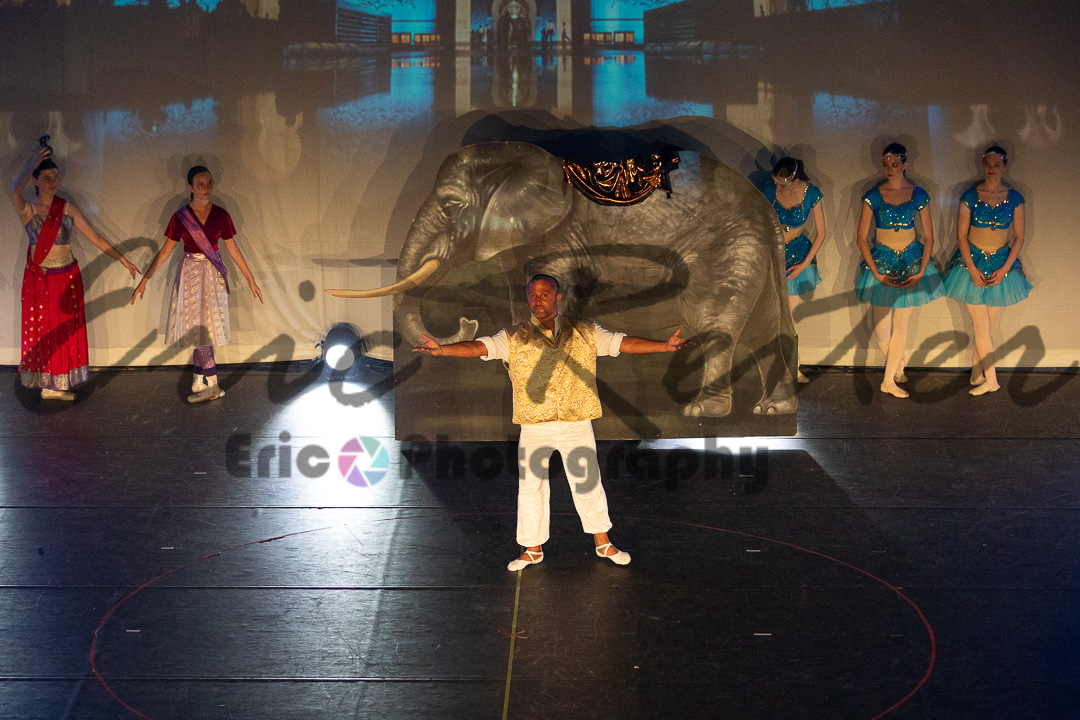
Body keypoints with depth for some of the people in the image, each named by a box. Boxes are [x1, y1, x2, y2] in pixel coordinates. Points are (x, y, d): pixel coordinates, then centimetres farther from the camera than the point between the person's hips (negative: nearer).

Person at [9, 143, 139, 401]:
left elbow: (96, 239, 0)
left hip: (66, 277, 3)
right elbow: (15, 191, -32)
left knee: (65, 331, 7)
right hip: (38, 279, -3)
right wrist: (34, 161, -32)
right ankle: (47, 384, 13)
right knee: (41, 331, 3)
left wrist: (123, 260, -4)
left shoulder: (67, 208, -1)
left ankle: (56, 385, 18)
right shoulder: (27, 210, -8)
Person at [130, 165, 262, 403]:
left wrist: (251, 280, 9)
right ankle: (209, 385, 8)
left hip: (213, 275, 0)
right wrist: (144, 280, -3)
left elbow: (233, 249, 7)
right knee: (198, 329, 0)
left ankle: (202, 382, 10)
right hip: (189, 274, 0)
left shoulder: (220, 215, -1)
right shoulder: (180, 217, -3)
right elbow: (164, 252, 0)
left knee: (203, 327, 0)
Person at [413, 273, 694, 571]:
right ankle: (533, 549, 22)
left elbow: (624, 343, 0)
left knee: (588, 484, 8)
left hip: (577, 424, 0)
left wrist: (665, 346, -11)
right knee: (530, 486, 7)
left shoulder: (586, 333, 3)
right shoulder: (513, 338, 0)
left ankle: (603, 543, 25)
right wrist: (442, 349, -27)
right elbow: (478, 347, -10)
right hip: (534, 427, 0)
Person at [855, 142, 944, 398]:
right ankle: (898, 365, 27)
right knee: (881, 331, -2)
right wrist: (876, 273, -10)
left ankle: (889, 380, 10)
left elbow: (928, 236, 2)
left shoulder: (918, 195, -2)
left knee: (901, 325, -1)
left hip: (911, 261, 1)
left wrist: (921, 272, -8)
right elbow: (861, 238, -4)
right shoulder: (873, 197, -6)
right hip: (881, 260, 0)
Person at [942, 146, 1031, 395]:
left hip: (1002, 262, 1)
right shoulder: (970, 197, -5)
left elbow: (1019, 237, 2)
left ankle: (976, 374, 17)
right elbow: (961, 236, -3)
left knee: (985, 327, 4)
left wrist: (1004, 269, -7)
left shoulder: (1014, 198, -1)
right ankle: (990, 381, 3)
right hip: (972, 261, -1)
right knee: (981, 327, -4)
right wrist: (973, 270, -10)